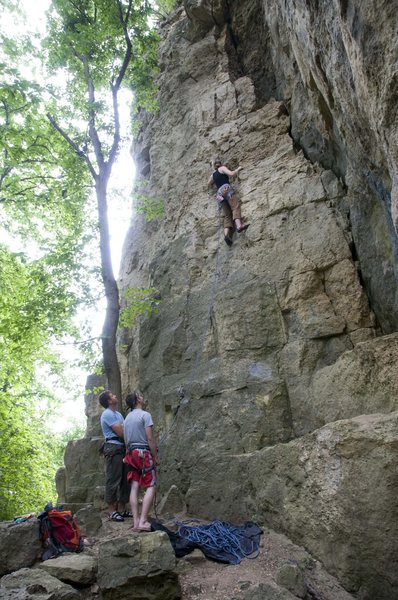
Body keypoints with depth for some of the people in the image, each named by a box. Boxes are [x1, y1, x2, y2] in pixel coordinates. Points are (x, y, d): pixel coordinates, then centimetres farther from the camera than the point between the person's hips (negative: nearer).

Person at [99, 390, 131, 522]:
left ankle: (121, 509, 18)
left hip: (122, 448, 10)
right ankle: (112, 511, -1)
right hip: (113, 448, -10)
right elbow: (121, 433, -16)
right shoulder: (108, 414, -10)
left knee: (124, 480, 11)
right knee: (113, 480, -6)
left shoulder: (118, 414, 22)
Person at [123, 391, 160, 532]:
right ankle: (143, 521, -14)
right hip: (144, 452, -8)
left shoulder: (127, 417, 15)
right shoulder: (145, 415, -9)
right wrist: (156, 457, -8)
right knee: (151, 487, -5)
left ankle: (136, 521, 2)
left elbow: (126, 440, 17)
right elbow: (150, 438, -14)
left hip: (131, 453, 8)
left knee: (134, 487, 4)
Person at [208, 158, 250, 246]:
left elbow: (209, 184, 49)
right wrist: (238, 169, 15)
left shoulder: (213, 175, 31)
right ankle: (239, 225, -49)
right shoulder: (222, 168, 15)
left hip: (219, 193, 5)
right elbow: (231, 174, 0)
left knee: (227, 215, -5)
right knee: (235, 205, -23)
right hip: (226, 188, -5)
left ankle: (226, 234, -28)